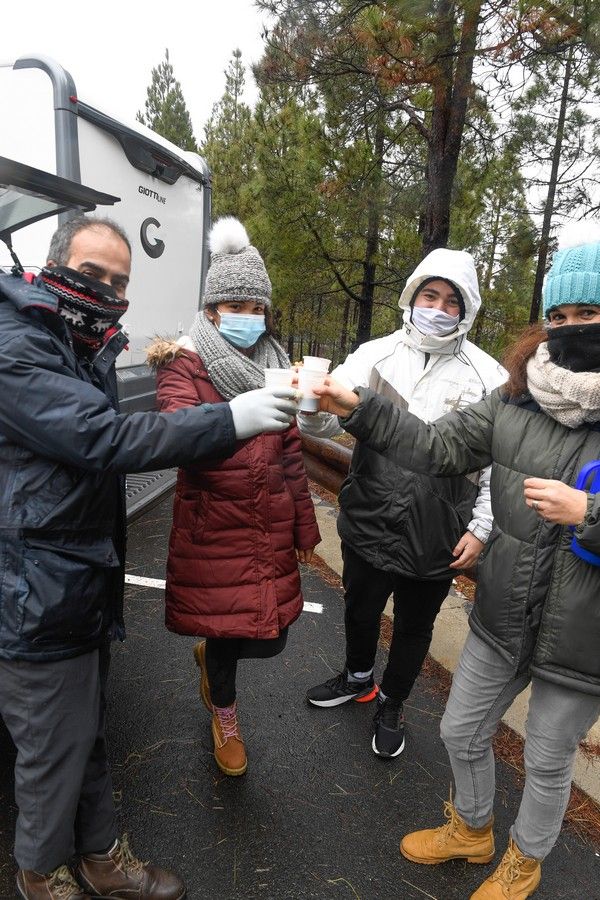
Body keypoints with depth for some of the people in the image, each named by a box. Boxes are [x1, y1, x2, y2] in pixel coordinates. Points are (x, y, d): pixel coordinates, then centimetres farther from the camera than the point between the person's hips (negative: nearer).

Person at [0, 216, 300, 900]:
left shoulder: (87, 350, 13)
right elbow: (105, 439, -29)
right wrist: (229, 420, -29)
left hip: (83, 587, 9)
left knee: (87, 734, 23)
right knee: (55, 748, 12)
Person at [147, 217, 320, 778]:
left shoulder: (274, 363, 10)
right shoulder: (186, 363, -6)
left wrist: (304, 526, 14)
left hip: (271, 527, 5)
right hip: (213, 526, -4)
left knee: (269, 637, 8)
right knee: (226, 625, 9)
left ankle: (211, 654, 45)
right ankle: (224, 716, 43)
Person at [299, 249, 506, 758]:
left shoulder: (488, 376, -5)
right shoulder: (377, 355, -4)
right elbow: (332, 418, -15)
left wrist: (481, 529, -6)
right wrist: (317, 408, -38)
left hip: (437, 539, -1)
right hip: (369, 525, 2)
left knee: (414, 627, 19)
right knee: (360, 611, 23)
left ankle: (391, 704, 47)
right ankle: (358, 678, 54)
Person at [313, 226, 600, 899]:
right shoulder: (518, 400, -7)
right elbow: (437, 447, -7)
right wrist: (357, 409, -16)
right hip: (501, 621, 4)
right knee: (461, 733, 22)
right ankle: (471, 829, 53)